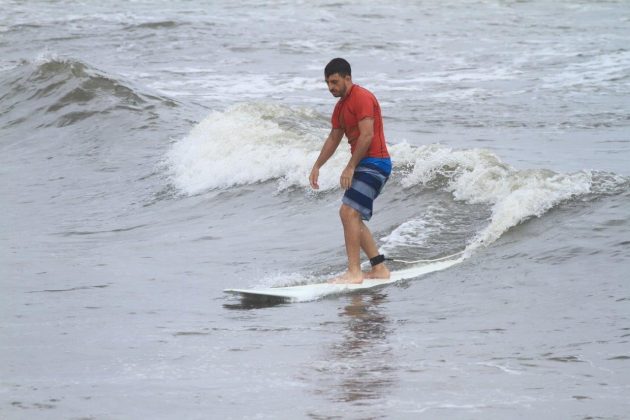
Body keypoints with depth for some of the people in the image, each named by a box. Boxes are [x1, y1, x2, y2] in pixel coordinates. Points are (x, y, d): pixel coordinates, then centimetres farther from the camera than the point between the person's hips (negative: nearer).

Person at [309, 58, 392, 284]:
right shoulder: (341, 105, 18)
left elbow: (367, 135, -21)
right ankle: (379, 268, 15)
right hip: (364, 165, 10)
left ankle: (354, 272, -22)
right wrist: (316, 167, 23)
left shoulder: (362, 98, -14)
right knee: (353, 218, 11)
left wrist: (350, 167, -19)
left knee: (349, 212, -19)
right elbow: (333, 139, 27)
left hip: (374, 163, -10)